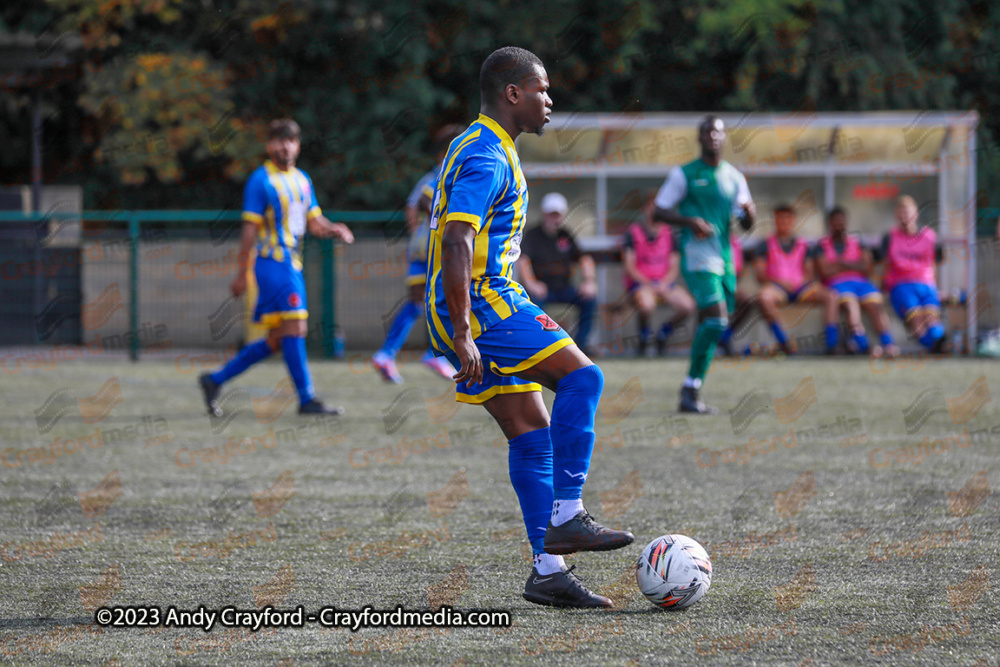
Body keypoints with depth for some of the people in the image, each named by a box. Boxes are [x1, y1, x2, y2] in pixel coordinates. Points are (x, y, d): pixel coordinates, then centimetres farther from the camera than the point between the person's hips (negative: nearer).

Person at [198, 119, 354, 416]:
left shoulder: (303, 180, 16)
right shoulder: (261, 180, -7)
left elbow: (315, 223, 19)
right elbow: (250, 229, -9)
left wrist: (333, 230, -4)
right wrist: (242, 274, -11)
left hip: (292, 264, 8)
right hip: (272, 262, -8)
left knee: (276, 341, 8)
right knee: (294, 329, -12)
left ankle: (215, 380, 15)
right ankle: (307, 400, -9)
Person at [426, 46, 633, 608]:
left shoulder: (484, 149, 19)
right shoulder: (487, 158, -15)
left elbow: (459, 240, 28)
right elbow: (457, 244, -26)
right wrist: (463, 335, -28)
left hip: (484, 306, 10)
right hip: (481, 305, -10)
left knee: (531, 432, 7)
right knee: (581, 376, -15)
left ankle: (548, 569, 6)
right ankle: (566, 516, -14)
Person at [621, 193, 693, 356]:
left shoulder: (668, 233, 9)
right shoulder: (633, 232, -2)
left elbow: (674, 267, 8)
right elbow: (629, 267, -4)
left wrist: (663, 284, -12)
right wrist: (649, 284, -16)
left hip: (664, 283, 4)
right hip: (639, 283, -4)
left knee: (687, 305, -23)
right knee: (647, 304, -38)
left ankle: (664, 332, 7)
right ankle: (644, 335, -4)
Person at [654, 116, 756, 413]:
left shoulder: (734, 177, 15)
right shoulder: (684, 174, 1)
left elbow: (746, 224, 15)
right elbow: (659, 211, 1)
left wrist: (749, 213, -9)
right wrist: (690, 221, -16)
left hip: (724, 258, 6)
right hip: (697, 255, -6)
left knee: (708, 324, 7)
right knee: (716, 318, -21)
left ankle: (690, 394, 16)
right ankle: (692, 388, -17)